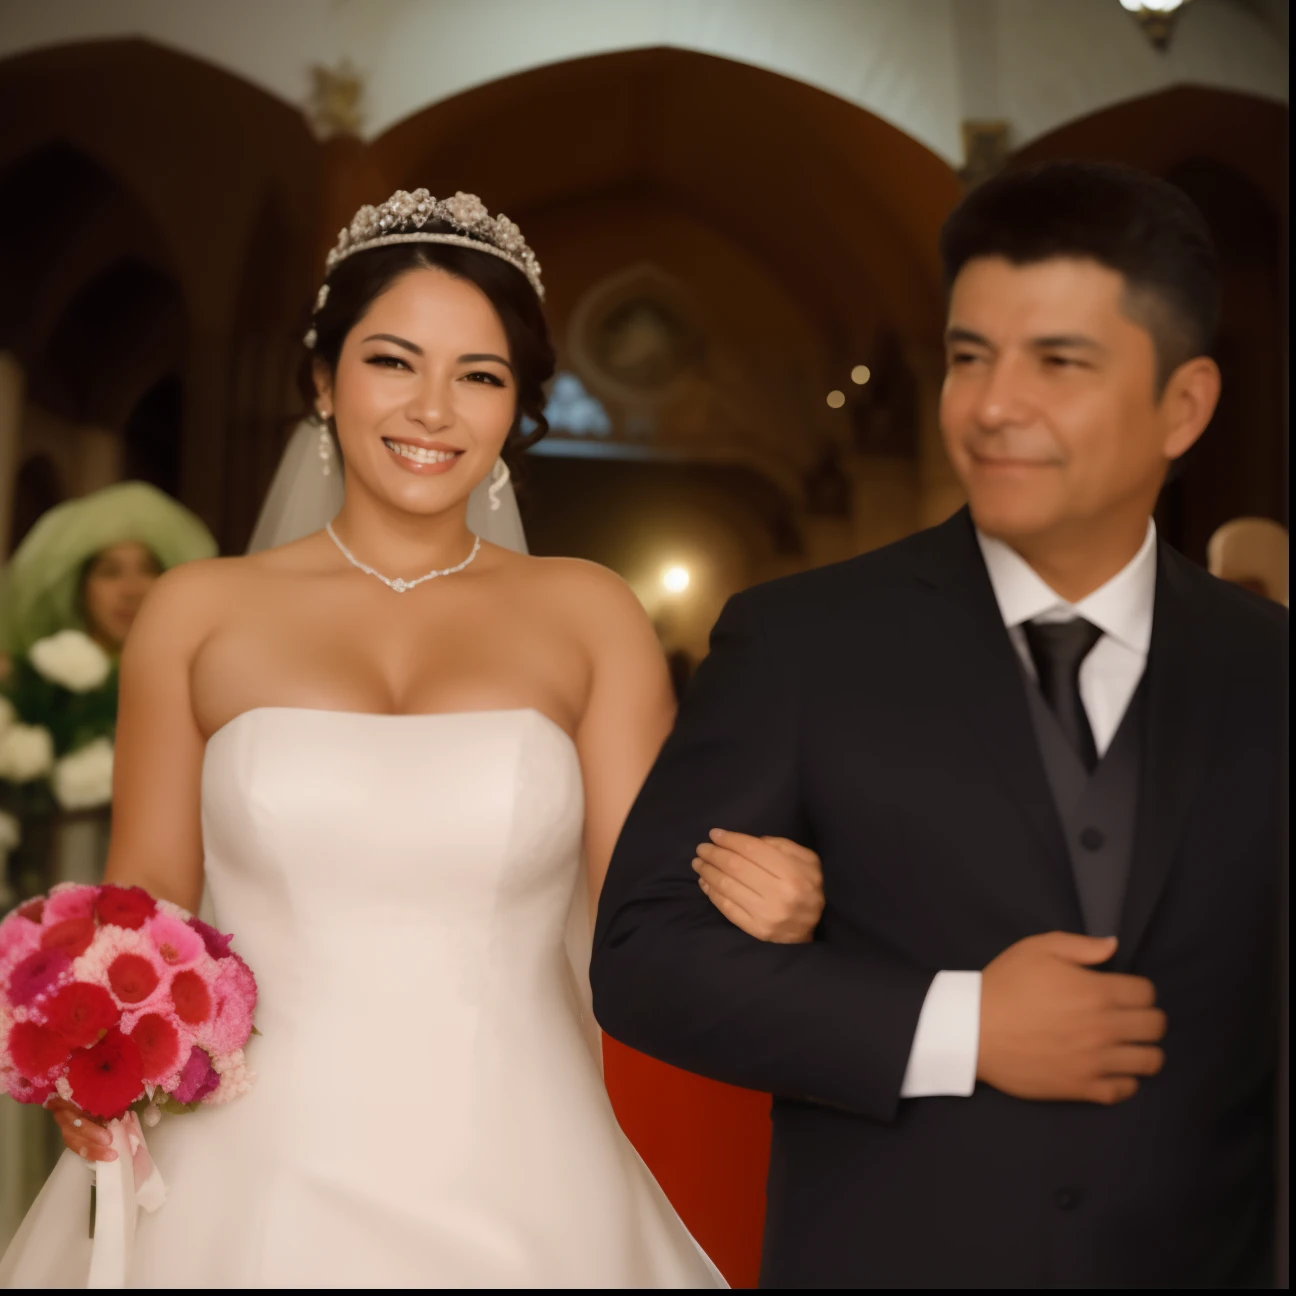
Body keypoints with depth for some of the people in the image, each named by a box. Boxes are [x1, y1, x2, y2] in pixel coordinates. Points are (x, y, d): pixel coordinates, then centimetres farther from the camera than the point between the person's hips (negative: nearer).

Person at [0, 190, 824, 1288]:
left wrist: (758, 908, -21)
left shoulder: (586, 615, 2)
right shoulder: (200, 612, 2)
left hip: (517, 1193, 1)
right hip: (247, 1187, 0)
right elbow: (145, 900, 7)